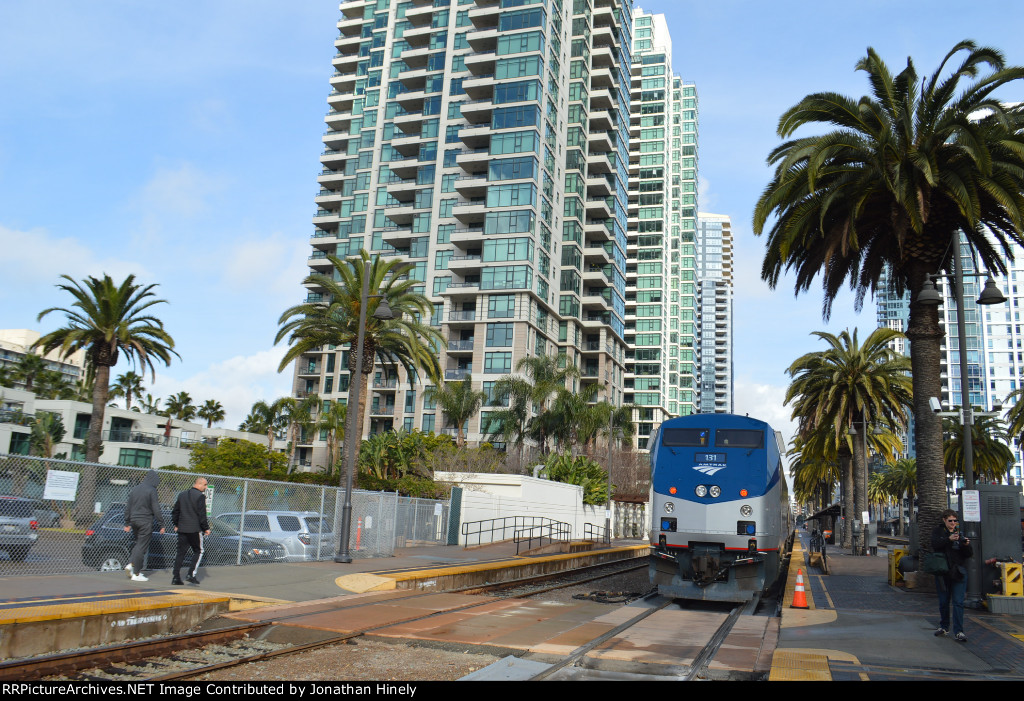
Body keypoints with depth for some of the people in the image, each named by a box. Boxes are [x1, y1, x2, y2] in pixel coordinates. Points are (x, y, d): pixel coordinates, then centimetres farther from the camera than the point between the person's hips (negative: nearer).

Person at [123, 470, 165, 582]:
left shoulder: (135, 489, 11)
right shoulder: (152, 490, -9)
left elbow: (128, 507, 14)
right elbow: (156, 509, -11)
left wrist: (127, 523, 20)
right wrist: (161, 524, -5)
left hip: (134, 521, 7)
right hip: (145, 522, -6)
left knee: (138, 544, 20)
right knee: (142, 546, -2)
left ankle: (131, 564, 2)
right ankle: (136, 574, 1)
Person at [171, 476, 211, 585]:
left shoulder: (182, 495, 13)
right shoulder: (200, 496, -10)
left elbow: (175, 511, 18)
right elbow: (202, 514, -12)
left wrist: (176, 525, 28)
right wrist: (206, 528, -4)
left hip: (181, 529, 6)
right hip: (195, 529, -6)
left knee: (180, 552, 9)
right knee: (198, 551, 6)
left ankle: (176, 577, 6)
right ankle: (191, 574, -5)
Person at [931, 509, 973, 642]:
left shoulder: (960, 533, 7)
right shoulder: (937, 531, 6)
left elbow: (969, 554, 4)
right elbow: (935, 543, -14)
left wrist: (967, 545, -16)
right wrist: (949, 539, -27)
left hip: (959, 572, 0)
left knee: (958, 602, -8)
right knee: (943, 602, 9)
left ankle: (958, 631, -8)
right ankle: (944, 627, 24)